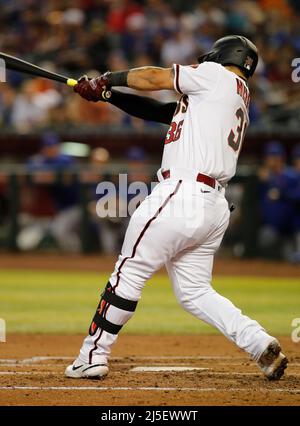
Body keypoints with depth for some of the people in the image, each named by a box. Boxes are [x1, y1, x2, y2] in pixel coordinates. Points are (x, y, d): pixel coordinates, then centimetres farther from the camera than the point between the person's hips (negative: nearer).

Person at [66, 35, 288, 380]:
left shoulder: (219, 76, 1)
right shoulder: (237, 100, 24)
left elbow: (155, 77, 3)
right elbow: (159, 111, 22)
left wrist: (108, 79, 18)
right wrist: (105, 94, 17)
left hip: (181, 195, -9)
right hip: (213, 206, 9)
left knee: (129, 273, -1)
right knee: (194, 293, 13)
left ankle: (93, 355, 3)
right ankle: (262, 345, 2)